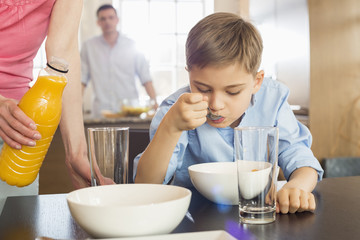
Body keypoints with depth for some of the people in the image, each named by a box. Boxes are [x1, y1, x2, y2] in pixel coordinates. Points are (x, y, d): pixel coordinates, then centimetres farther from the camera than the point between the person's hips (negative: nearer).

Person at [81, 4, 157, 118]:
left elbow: (145, 78, 7)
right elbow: (82, 80, 8)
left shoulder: (131, 45, 8)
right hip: (101, 112, 0)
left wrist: (154, 103, -3)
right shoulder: (88, 46, 9)